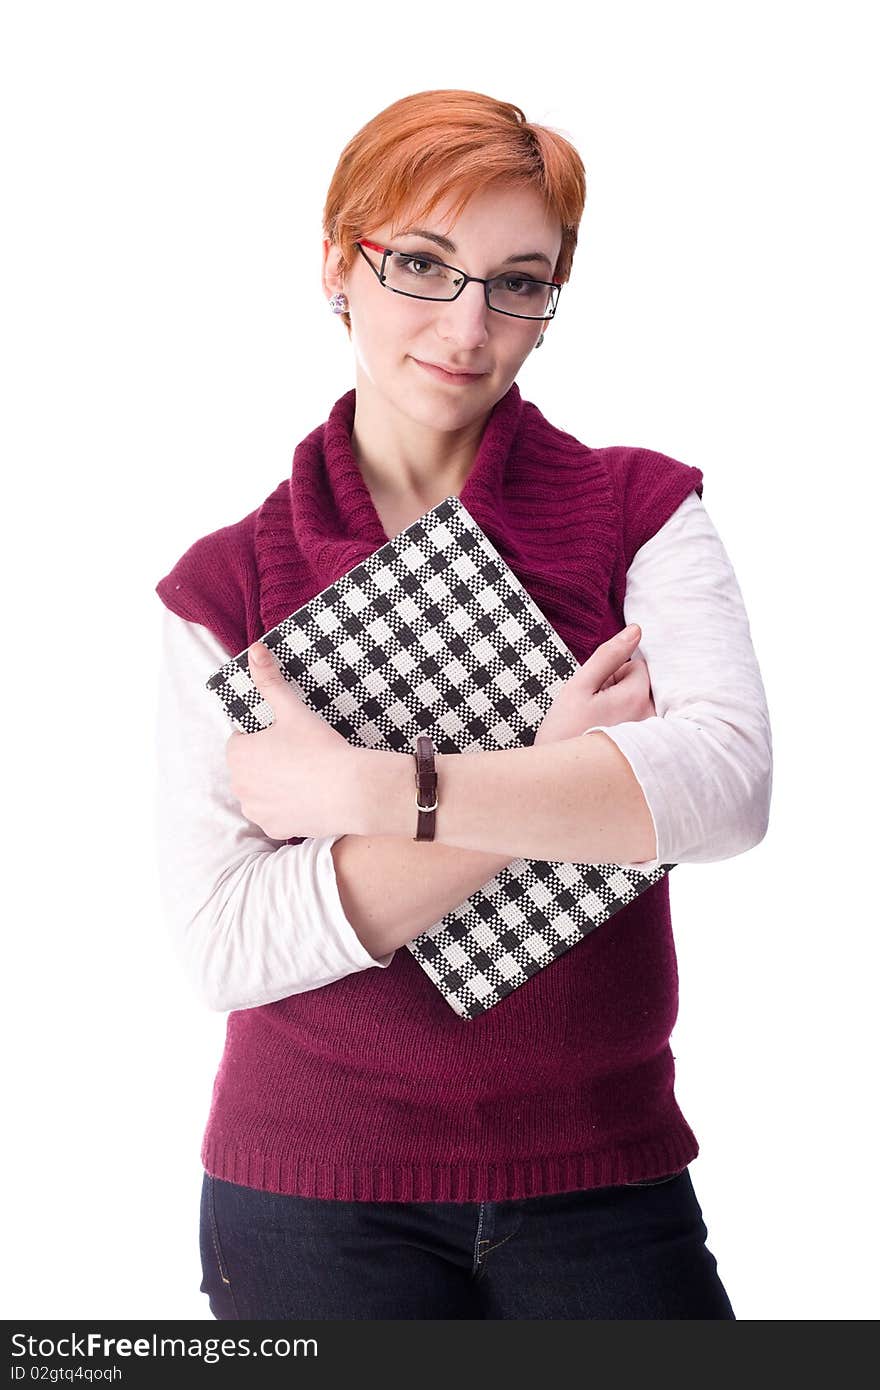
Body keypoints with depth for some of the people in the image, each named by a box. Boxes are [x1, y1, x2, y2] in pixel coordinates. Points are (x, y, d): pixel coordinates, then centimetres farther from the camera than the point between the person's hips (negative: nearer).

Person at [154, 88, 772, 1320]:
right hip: (313, 1196, 0)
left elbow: (729, 780, -20)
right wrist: (551, 782, -18)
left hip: (602, 1173, 0)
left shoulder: (639, 512, -2)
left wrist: (361, 787, -21)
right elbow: (224, 943, -12)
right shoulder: (226, 586, -2)